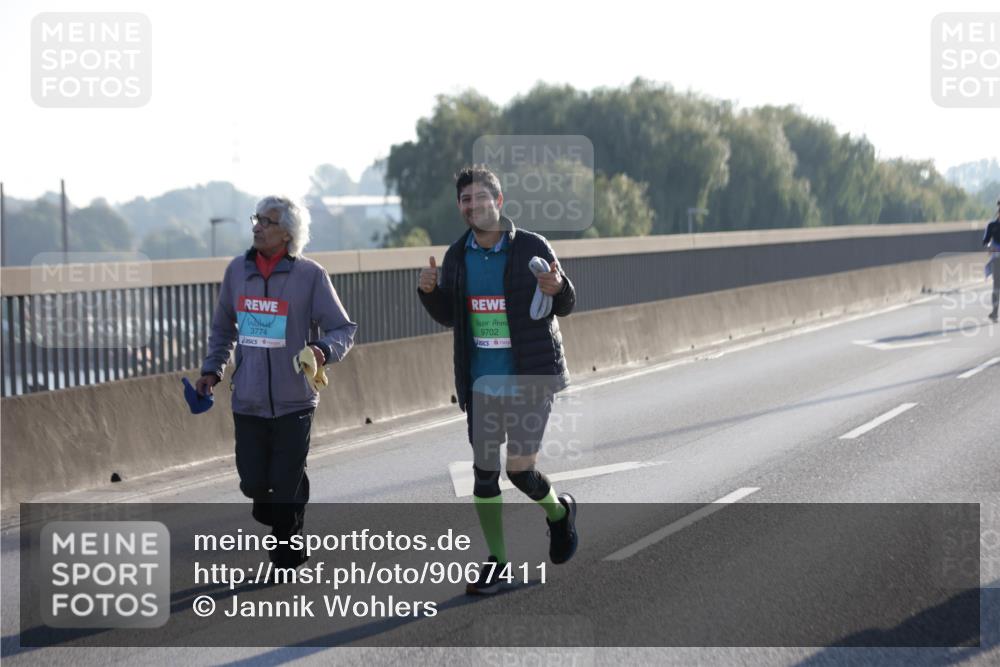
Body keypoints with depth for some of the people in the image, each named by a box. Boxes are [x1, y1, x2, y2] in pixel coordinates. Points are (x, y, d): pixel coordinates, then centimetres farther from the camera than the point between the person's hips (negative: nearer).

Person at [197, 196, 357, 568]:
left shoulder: (310, 275, -7)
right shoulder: (237, 271, 6)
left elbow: (344, 329, -5)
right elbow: (223, 328, 20)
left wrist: (323, 350, -25)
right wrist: (212, 369, 12)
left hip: (293, 401, -3)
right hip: (248, 401, 4)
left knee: (286, 484, -1)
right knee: (253, 482, 2)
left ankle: (286, 557, 19)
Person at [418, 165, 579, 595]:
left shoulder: (531, 248, -8)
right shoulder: (457, 256, 4)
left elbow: (563, 307, 1)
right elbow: (448, 317, 14)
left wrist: (558, 289, -22)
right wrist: (429, 290, -6)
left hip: (530, 380, -4)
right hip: (481, 382, 4)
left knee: (520, 470, -6)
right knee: (484, 472, 4)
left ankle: (559, 511, 28)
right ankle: (496, 561, 17)